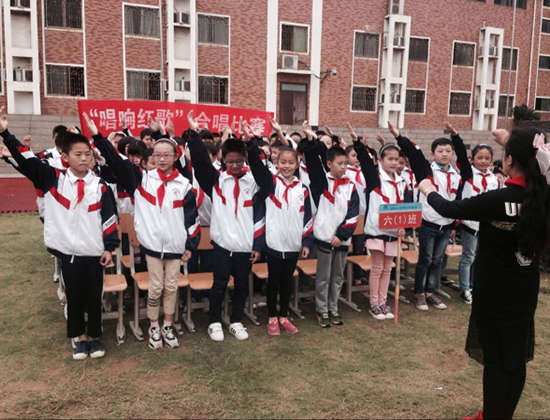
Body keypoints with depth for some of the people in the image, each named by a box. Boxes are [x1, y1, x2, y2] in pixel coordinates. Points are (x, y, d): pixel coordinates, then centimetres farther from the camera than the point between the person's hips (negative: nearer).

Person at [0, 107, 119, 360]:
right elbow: (25, 160, -4)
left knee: (94, 296, 10)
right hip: (67, 251, 1)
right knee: (74, 296, 12)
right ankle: (80, 337, 29)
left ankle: (94, 336, 29)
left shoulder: (100, 186, -3)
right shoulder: (53, 179, -2)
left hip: (94, 252, 0)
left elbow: (109, 218, -2)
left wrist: (109, 247, -4)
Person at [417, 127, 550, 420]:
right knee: (517, 354, 17)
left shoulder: (496, 200, -24)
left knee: (495, 355, 7)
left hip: (494, 291, -6)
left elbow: (449, 209, -12)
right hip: (526, 289, 6)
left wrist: (428, 190, 8)